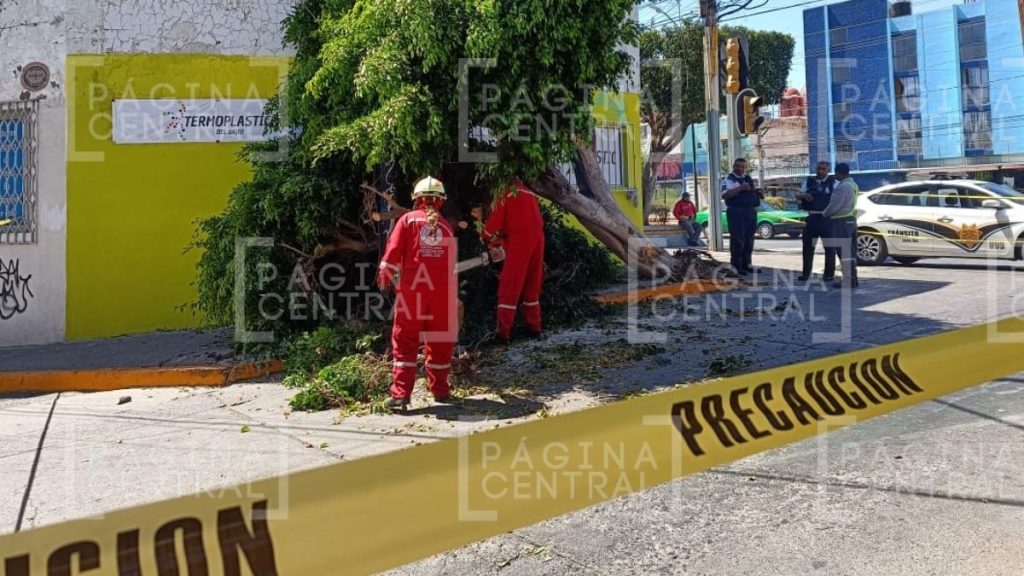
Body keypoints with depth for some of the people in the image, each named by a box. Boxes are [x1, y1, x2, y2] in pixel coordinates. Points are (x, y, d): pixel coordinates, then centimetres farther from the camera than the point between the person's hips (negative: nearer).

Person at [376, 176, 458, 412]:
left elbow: (393, 250, -4)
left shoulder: (408, 220, 4)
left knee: (405, 341, 2)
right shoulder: (445, 226, 12)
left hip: (412, 287, -2)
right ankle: (440, 390, 24)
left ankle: (400, 395, -5)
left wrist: (384, 277, 5)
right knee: (440, 340, 14)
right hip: (442, 289, 2)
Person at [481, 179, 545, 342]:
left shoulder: (504, 193, 3)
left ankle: (503, 332, -4)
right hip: (537, 239, 6)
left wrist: (485, 236, 17)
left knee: (509, 287, -2)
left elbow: (496, 220, -2)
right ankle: (534, 327, 21)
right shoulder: (529, 193, 22)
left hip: (519, 241, -6)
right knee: (532, 286, 18)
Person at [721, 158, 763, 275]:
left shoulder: (749, 179, 17)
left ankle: (747, 264, 22)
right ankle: (736, 266, -3)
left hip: (751, 212, 8)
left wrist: (759, 193, 6)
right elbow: (724, 195, -22)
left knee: (749, 240, 12)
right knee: (737, 240, -8)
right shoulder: (729, 179, -8)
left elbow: (753, 192, 30)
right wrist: (740, 188, -27)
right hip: (736, 213, -8)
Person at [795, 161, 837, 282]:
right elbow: (798, 196, 10)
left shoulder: (833, 183, 1)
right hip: (812, 218, 4)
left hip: (827, 218, -3)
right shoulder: (809, 181, 11)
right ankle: (806, 273, 17)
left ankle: (829, 274, 11)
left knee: (829, 247, 2)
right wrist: (804, 195, -12)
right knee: (808, 246, 8)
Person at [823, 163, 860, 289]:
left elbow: (834, 205, -19)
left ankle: (848, 280, -6)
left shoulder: (842, 186, -18)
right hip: (851, 219, 10)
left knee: (843, 252, -7)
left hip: (841, 222, -10)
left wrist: (824, 214, -1)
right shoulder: (853, 184, 13)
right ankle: (853, 279, 19)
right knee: (850, 251, 14)